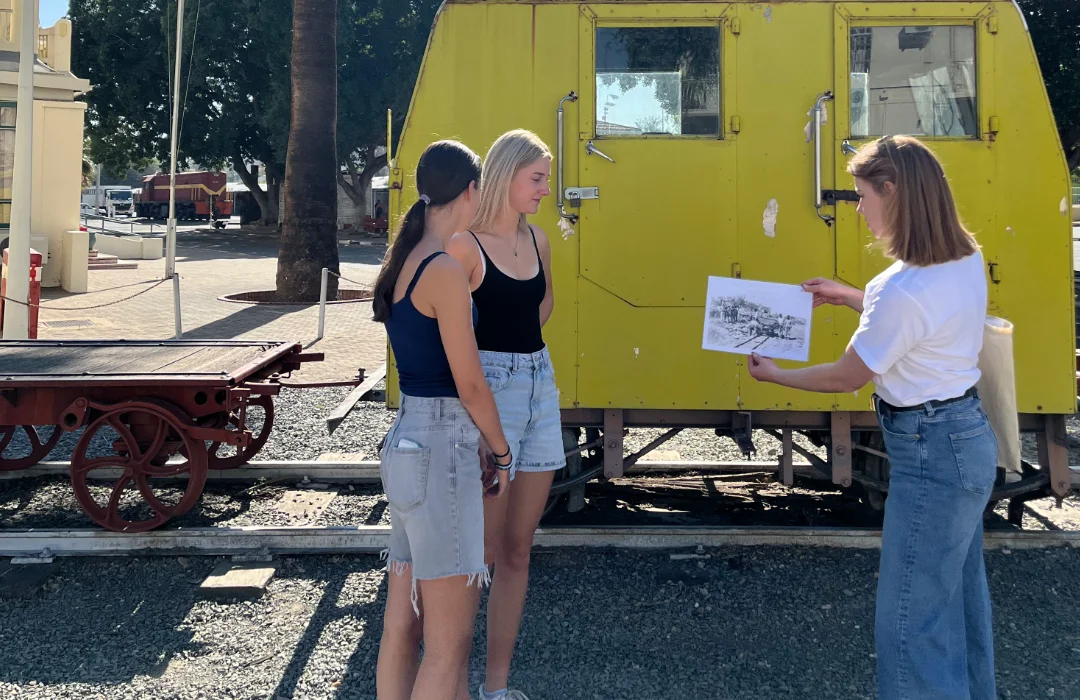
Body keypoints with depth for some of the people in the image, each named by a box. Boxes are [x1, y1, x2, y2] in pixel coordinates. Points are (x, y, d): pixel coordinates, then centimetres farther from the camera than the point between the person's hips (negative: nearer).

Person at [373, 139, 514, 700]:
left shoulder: (403, 262, 10)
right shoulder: (445, 271, -16)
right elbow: (470, 385, -13)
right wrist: (503, 453, 0)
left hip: (409, 442, 9)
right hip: (442, 450, -9)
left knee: (401, 627, 15)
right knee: (448, 643, 0)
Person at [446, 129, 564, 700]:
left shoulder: (537, 241, 10)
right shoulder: (466, 244, -11)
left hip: (540, 387, 7)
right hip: (490, 391, -7)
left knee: (517, 549, 10)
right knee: (482, 549, -2)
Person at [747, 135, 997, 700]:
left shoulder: (903, 289, -27)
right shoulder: (966, 261, 0)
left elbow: (846, 378, -14)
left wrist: (774, 376, 2)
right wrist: (853, 298, 19)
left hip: (931, 453, -10)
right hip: (967, 438, 10)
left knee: (912, 622, 1)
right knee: (959, 596, 24)